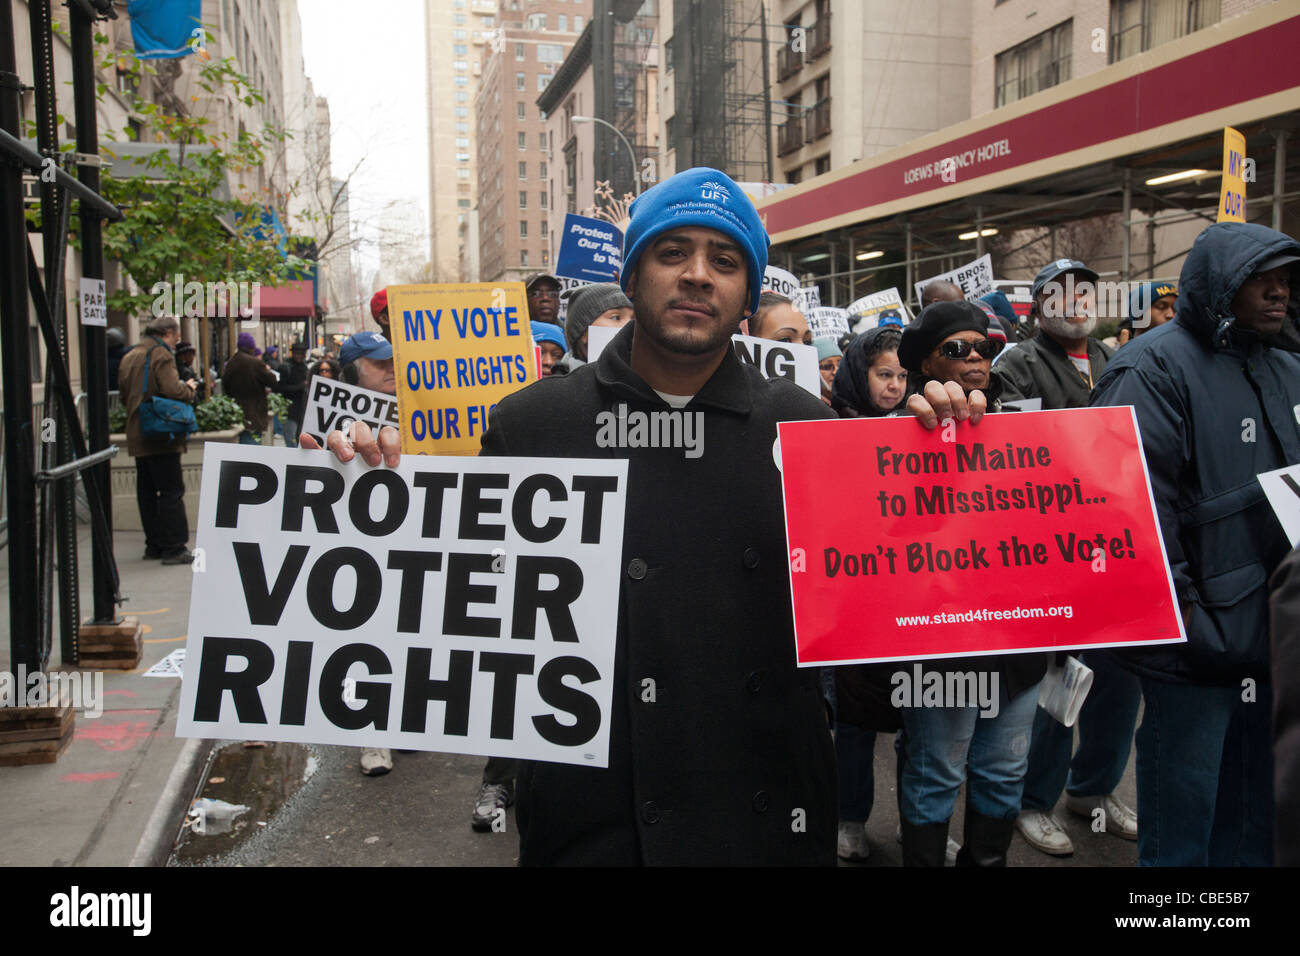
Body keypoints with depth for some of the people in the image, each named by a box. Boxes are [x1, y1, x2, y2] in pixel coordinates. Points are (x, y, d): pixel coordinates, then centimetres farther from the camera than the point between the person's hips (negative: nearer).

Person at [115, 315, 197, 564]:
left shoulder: (128, 357, 15)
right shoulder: (161, 356, -11)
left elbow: (124, 395, 20)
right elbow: (173, 391, -22)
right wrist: (189, 389, -3)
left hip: (137, 437, 8)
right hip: (160, 436, -8)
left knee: (146, 492, 12)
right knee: (171, 491, -5)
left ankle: (154, 545, 18)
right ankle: (174, 548, -5)